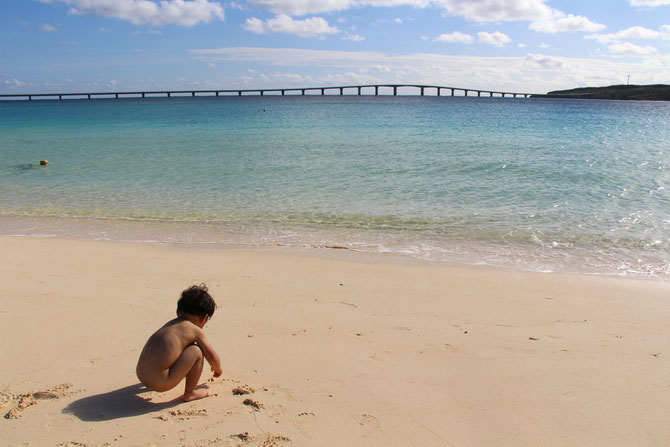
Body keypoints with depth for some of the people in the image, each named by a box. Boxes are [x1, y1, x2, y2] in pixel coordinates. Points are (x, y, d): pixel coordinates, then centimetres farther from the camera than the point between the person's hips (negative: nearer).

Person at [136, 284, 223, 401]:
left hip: (141, 375, 8)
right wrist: (217, 368, 29)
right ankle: (190, 393, 7)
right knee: (197, 351, -2)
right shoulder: (196, 331, -2)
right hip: (161, 382, -8)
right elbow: (214, 359, 4)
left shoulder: (170, 323, 19)